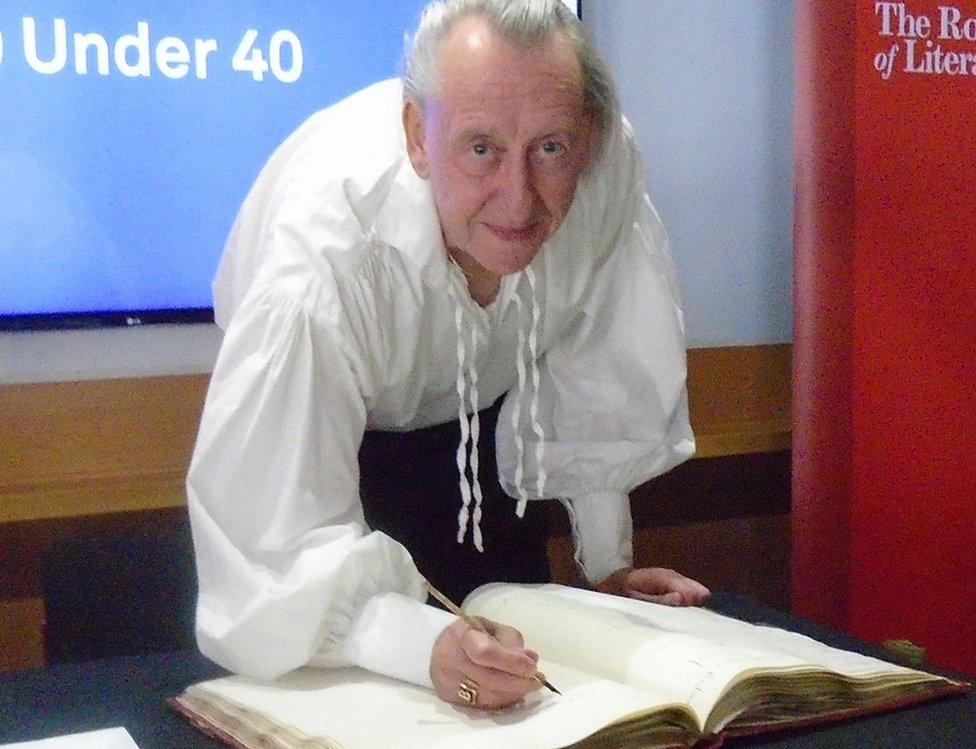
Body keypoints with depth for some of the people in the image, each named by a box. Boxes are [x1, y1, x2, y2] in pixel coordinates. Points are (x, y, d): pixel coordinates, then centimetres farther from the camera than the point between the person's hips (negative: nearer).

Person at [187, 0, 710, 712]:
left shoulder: (605, 164, -30)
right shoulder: (320, 264, -42)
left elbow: (598, 379, -14)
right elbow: (278, 547, -40)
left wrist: (609, 565, -5)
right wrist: (426, 647, -56)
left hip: (484, 415, 3)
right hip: (335, 429, -3)